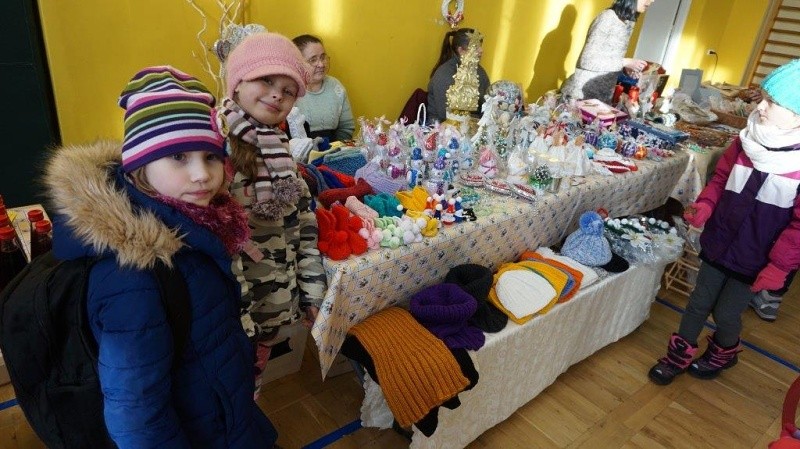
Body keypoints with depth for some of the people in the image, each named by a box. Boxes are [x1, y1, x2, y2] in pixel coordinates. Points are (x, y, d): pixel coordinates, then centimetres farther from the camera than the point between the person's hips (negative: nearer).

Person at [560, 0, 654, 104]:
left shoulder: (628, 24, 8)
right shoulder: (608, 17, -16)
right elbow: (587, 60, -22)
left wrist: (626, 67, -2)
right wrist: (625, 62, -19)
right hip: (581, 92, -8)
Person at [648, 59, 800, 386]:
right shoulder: (747, 141, -6)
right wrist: (704, 206, -10)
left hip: (756, 258, -3)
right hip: (719, 241, 4)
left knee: (726, 313, 12)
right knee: (698, 303, 15)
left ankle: (723, 354, 44)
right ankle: (679, 355, 35)